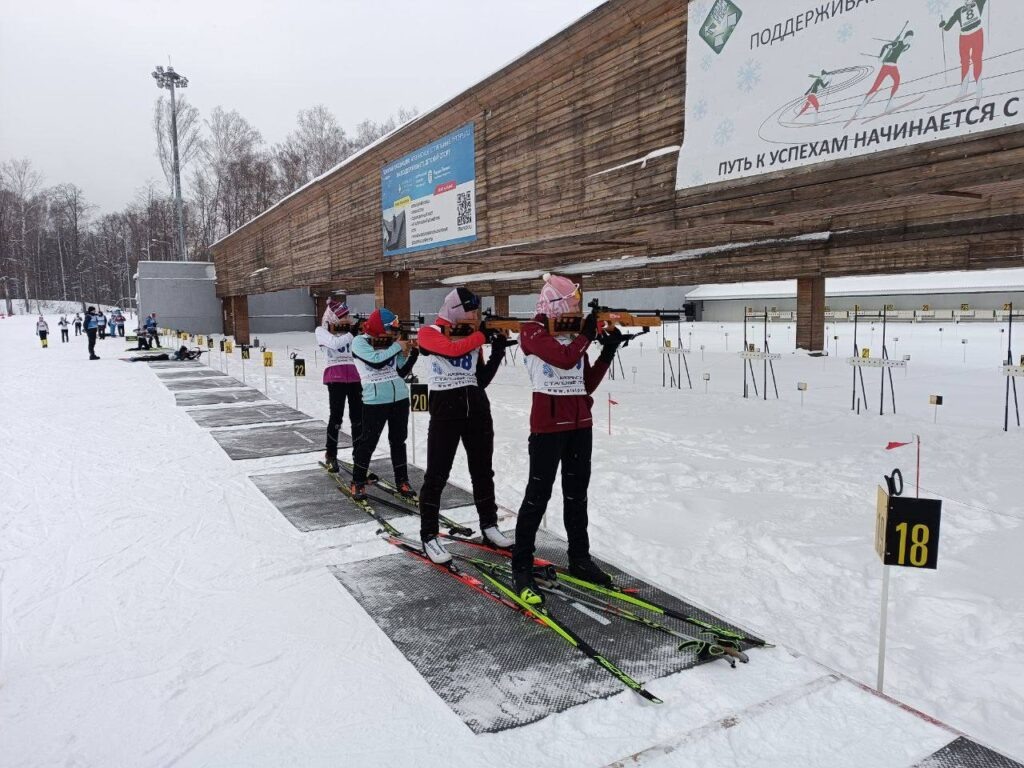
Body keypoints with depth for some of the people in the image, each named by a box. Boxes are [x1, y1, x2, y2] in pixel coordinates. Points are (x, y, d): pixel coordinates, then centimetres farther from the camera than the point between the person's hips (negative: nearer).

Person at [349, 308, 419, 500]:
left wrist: (414, 352, -1)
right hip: (375, 401, -5)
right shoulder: (360, 342, -6)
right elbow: (376, 361, -23)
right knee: (368, 442, 1)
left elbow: (401, 372, 10)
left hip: (400, 398, 5)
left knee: (398, 441, 13)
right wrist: (397, 346, -14)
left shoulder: (390, 343, 7)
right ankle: (357, 482, 16)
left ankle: (402, 481, 23)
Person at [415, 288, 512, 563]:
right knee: (437, 475, -2)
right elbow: (452, 350, -24)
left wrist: (497, 353, -1)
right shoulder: (429, 333, -4)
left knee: (483, 471, 14)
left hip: (478, 409, 6)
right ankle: (429, 536, 8)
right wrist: (482, 336, -16)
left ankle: (489, 527, 27)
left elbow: (481, 379, 10)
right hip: (445, 411, -6)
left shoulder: (472, 337, 12)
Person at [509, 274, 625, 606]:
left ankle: (579, 559, 26)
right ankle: (521, 567, 8)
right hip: (548, 423, -7)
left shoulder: (573, 333, 13)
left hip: (580, 422, 7)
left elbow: (587, 383, 12)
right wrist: (587, 334, -8)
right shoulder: (533, 331, -7)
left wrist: (608, 351, 3)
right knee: (539, 493, -2)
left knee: (577, 493, 14)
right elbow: (564, 359, -23)